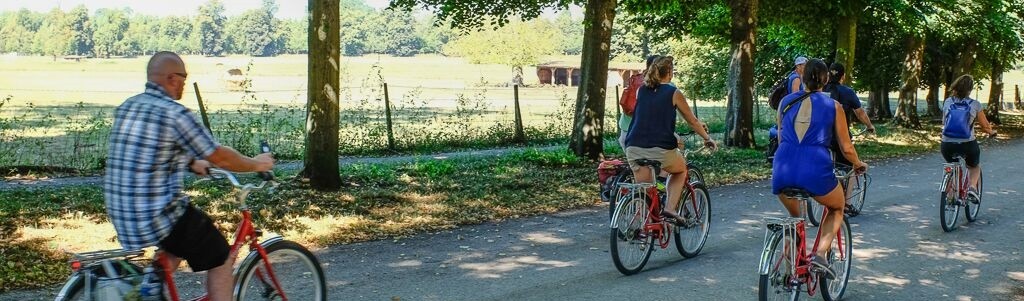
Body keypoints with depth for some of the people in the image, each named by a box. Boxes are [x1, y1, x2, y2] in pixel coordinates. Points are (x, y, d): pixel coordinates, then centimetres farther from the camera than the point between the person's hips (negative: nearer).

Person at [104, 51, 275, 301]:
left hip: (120, 215, 8)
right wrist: (257, 164, 7)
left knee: (176, 245, 34)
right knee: (219, 258, 9)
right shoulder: (175, 114, -15)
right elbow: (220, 157, -9)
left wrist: (191, 163, 33)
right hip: (159, 216, -8)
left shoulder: (127, 107, 9)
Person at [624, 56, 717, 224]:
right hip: (660, 149, -3)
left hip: (634, 148, 3)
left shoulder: (641, 91, 13)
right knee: (680, 170, 25)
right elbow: (692, 121, 11)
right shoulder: (673, 93, 2)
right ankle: (670, 208, 10)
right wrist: (708, 139, 26)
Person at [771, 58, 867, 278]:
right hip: (816, 171, -3)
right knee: (837, 208, 28)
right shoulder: (833, 106, 7)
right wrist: (859, 165, 32)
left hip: (783, 171, 3)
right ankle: (820, 254, 6)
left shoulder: (786, 102, 15)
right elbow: (847, 149, 11)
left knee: (794, 216, 32)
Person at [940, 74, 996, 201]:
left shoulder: (947, 102, 6)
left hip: (947, 146, 2)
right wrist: (992, 132, 32)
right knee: (975, 167, 28)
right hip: (968, 145, -2)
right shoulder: (975, 105, 0)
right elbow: (985, 126, 9)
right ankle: (972, 187, 2)